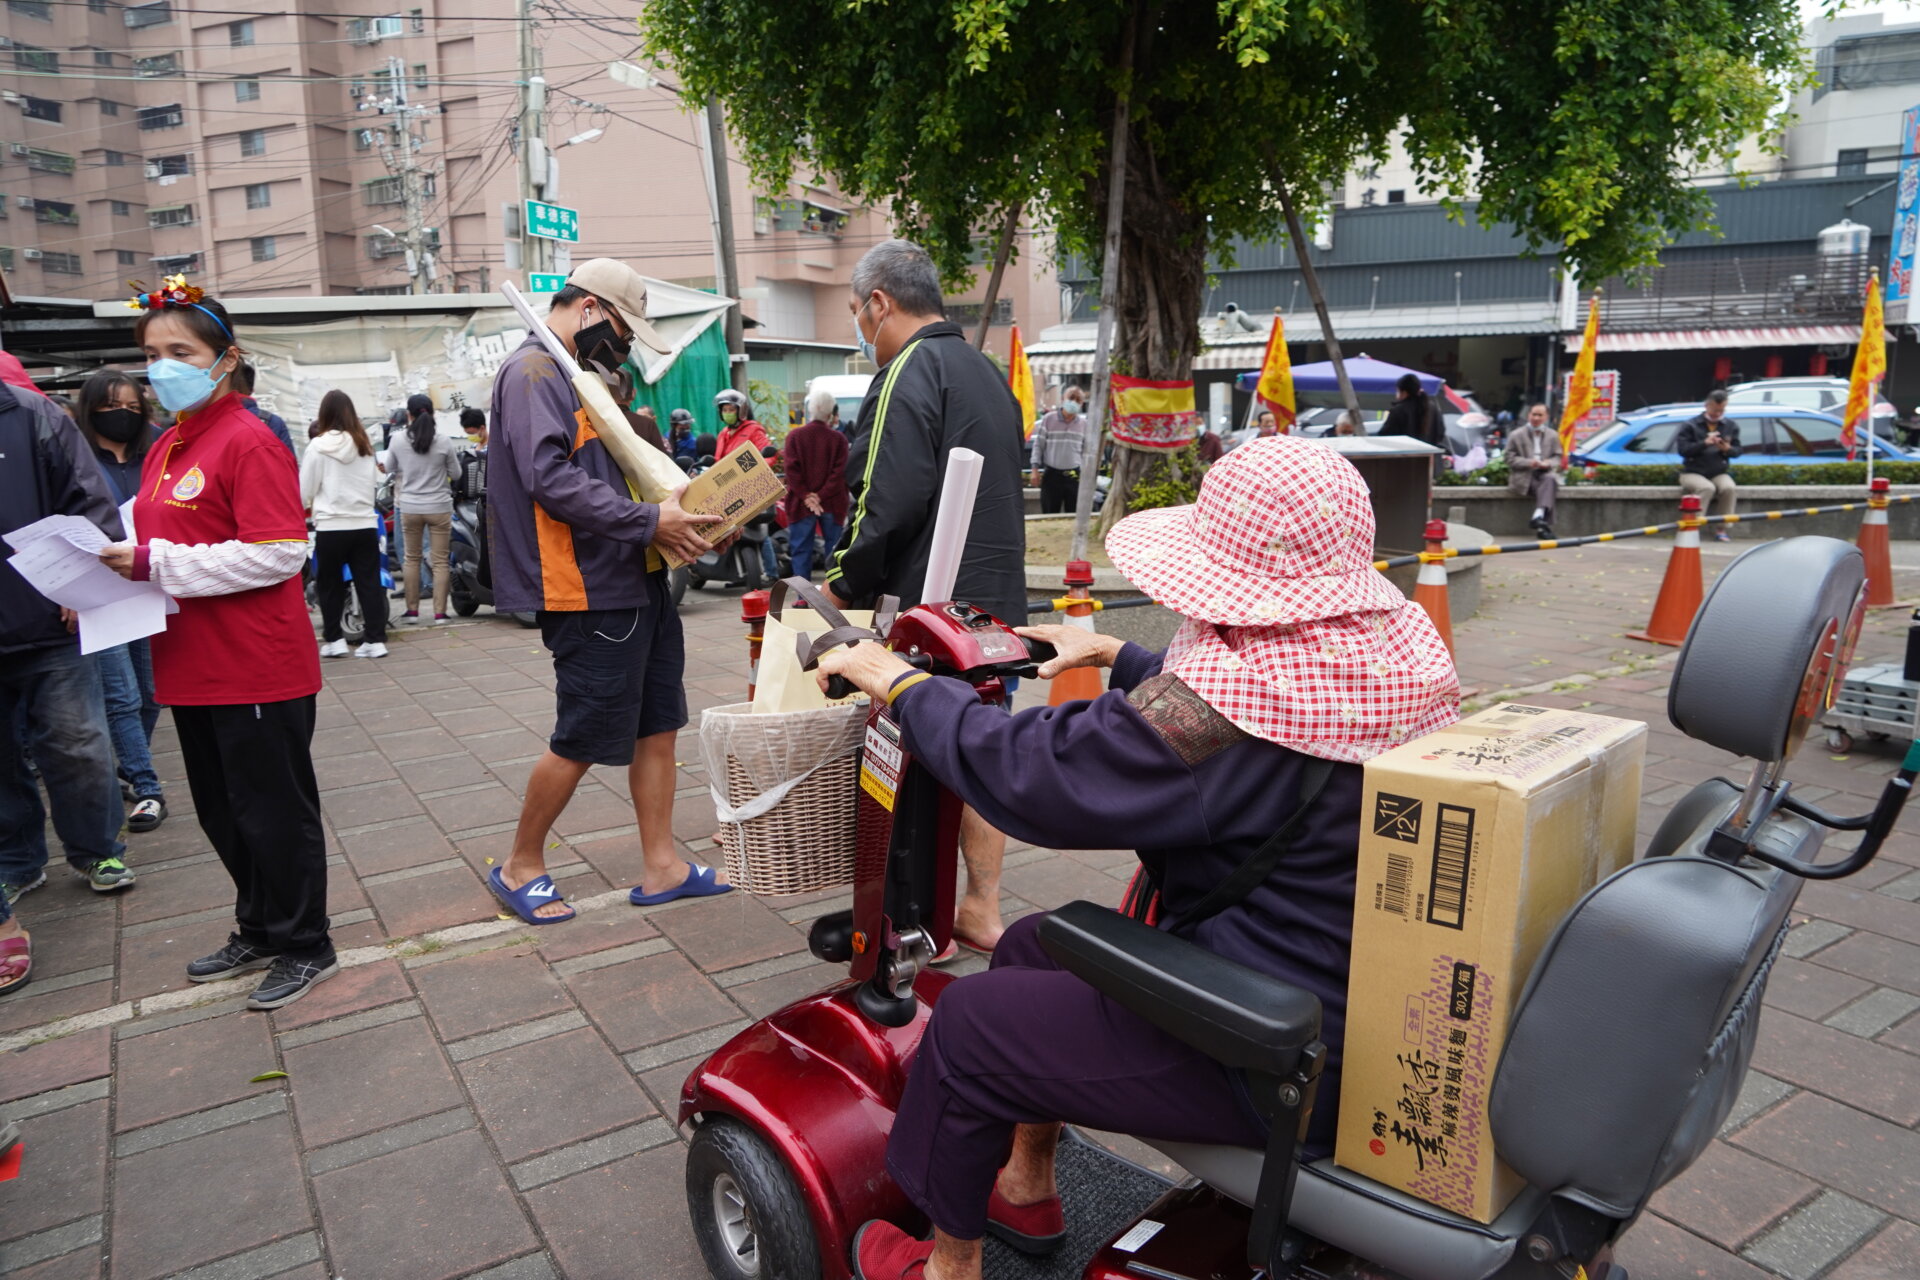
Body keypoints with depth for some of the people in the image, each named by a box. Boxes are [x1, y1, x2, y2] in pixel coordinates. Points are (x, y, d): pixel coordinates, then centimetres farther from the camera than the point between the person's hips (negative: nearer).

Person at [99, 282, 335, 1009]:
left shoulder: (248, 443, -13)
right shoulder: (165, 450, 13)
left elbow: (281, 553, -22)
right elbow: (161, 548, 21)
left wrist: (157, 564, -21)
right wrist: (117, 567, 2)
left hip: (257, 670, -9)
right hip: (193, 668, 9)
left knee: (275, 812, 4)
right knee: (222, 812, 19)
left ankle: (304, 947, 20)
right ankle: (259, 931, 36)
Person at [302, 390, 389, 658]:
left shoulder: (319, 446, -7)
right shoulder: (365, 446, 5)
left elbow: (305, 491, -2)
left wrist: (308, 507, 18)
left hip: (331, 527, -3)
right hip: (365, 524, 3)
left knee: (329, 584, 11)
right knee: (369, 583, 5)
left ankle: (333, 639, 14)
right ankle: (375, 639, 3)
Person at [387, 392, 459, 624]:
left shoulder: (398, 441, -5)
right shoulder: (443, 442, -10)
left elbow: (389, 469, 9)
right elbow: (456, 473, 0)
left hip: (409, 507, 2)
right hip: (439, 507, -2)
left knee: (412, 558, 15)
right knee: (440, 561, 3)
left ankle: (412, 610, 17)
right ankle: (439, 613, 2)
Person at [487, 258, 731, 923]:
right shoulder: (533, 372, -11)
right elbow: (551, 479, -24)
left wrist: (674, 506, 8)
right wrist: (647, 522, -23)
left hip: (637, 581, 10)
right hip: (589, 592, -10)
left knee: (657, 724, 11)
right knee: (584, 740, 0)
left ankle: (661, 867, 20)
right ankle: (520, 867, 20)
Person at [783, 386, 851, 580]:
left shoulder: (795, 435, -2)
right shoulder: (838, 439, -2)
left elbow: (792, 470, -9)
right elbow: (839, 472, -10)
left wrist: (806, 496, -8)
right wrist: (821, 496, -10)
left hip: (801, 504, 0)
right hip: (832, 504, 0)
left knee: (801, 550, 4)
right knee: (833, 549, 9)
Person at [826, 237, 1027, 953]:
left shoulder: (910, 374, -11)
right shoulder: (986, 371, 18)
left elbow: (891, 501, -22)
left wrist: (846, 586, -10)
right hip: (998, 599, 9)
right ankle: (982, 912, 22)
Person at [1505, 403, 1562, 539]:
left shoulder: (1553, 435, 18)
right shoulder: (1516, 435, 7)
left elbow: (1557, 458, 13)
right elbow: (1511, 459, 1)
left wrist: (1548, 464, -12)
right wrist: (1529, 463, -17)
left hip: (1545, 472, 2)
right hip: (1524, 475, -2)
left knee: (1550, 479, -35)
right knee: (1543, 488, -33)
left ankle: (1538, 516, -50)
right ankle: (1544, 526, -38)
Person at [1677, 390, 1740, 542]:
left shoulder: (1731, 427, 15)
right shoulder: (1690, 425, 3)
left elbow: (1737, 451, 8)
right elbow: (1682, 449, -11)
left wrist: (1728, 449, -15)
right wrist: (1704, 443, -22)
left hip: (1720, 473, 3)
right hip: (1693, 472, -3)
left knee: (1729, 488, -30)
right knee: (1707, 488, -36)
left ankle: (1721, 529, -21)